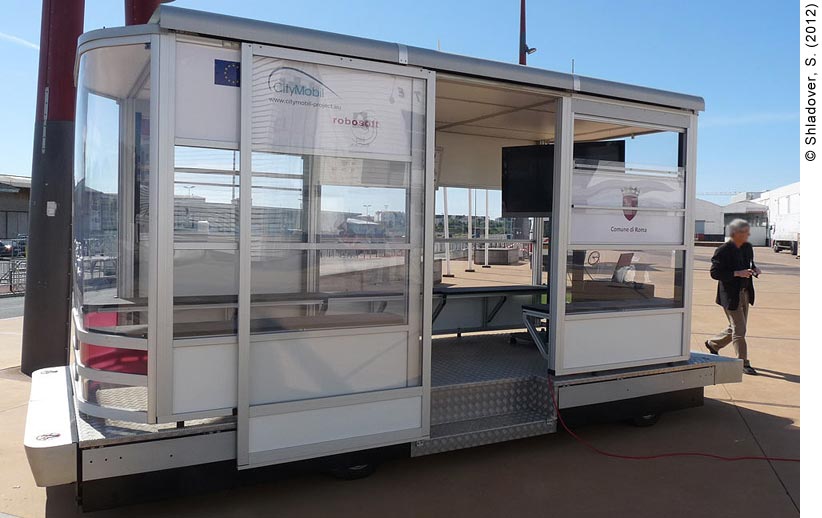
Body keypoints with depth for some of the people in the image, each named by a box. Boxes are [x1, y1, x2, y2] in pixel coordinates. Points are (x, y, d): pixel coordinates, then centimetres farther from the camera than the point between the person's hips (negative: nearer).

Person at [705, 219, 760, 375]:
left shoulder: (748, 247, 5)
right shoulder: (723, 251, -17)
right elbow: (714, 273, -18)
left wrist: (755, 270, -3)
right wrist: (737, 273, -26)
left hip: (744, 293, 8)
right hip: (730, 296, -8)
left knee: (736, 328, 17)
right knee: (739, 330, -3)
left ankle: (713, 344, 38)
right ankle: (743, 363, 8)